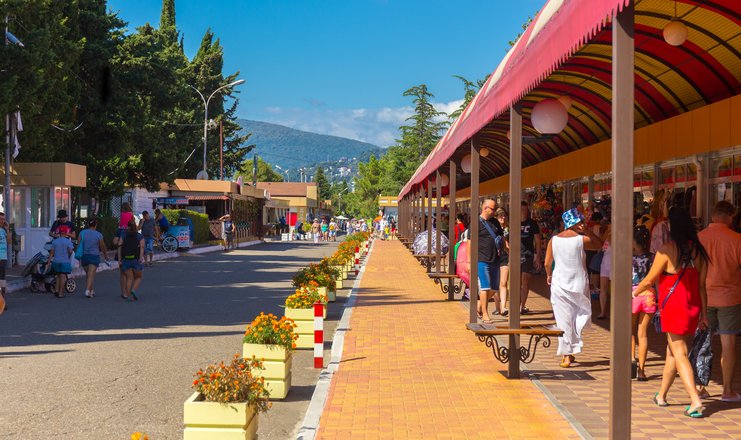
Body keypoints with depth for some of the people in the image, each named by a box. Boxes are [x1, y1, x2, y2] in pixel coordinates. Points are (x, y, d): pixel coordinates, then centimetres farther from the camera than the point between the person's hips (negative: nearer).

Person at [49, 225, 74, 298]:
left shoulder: (54, 241, 4)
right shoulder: (68, 241, -7)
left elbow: (52, 252, 3)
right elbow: (70, 251, -17)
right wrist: (69, 257, 3)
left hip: (56, 261, 4)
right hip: (65, 262, -4)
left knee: (58, 276, 19)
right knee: (63, 277, -2)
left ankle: (57, 290, 10)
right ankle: (61, 293, -2)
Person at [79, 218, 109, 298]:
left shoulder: (82, 233, 1)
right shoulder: (98, 235, -5)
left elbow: (79, 245, 0)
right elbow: (103, 247, 4)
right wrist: (106, 256, 21)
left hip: (84, 256, 3)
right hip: (94, 256, -3)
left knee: (88, 274, 18)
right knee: (91, 274, -8)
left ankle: (92, 291, 24)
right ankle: (87, 290, -23)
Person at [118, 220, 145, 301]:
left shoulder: (123, 236, 8)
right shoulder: (140, 237, 4)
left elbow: (120, 247, 0)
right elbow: (142, 247, -12)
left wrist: (119, 259, -1)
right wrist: (141, 257, -22)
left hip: (125, 260, 2)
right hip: (136, 260, -2)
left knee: (129, 278, 6)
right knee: (138, 277, 13)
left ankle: (128, 295, -5)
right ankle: (134, 290, -11)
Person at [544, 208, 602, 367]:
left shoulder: (554, 240, -3)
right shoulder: (582, 239, -10)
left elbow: (547, 263, 2)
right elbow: (599, 244, 8)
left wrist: (549, 276, 21)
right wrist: (588, 231, -1)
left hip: (559, 284, 2)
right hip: (579, 284, -2)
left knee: (563, 320, 6)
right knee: (582, 314, 16)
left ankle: (567, 355, 7)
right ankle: (572, 349, 2)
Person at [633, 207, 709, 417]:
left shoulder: (667, 249, -13)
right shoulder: (698, 250, 3)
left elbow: (649, 281, -5)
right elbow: (702, 285, 7)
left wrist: (634, 292, 14)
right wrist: (704, 313, 14)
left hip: (673, 306, -6)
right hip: (693, 307, 6)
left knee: (680, 354, -6)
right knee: (672, 352, 18)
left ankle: (696, 402, -17)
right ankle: (661, 395, 30)